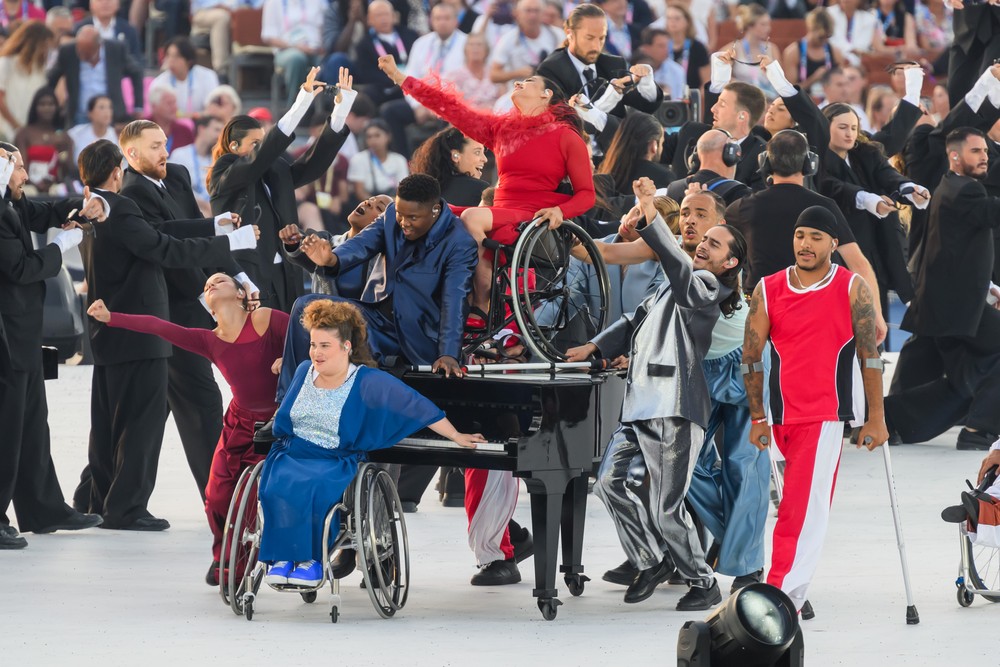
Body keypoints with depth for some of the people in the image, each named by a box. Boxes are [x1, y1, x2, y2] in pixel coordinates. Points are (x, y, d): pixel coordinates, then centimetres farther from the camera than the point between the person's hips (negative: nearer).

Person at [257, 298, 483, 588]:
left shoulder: (368, 382, -4)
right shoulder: (304, 371, 12)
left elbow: (418, 407, -3)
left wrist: (457, 437, -3)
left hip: (335, 462, -4)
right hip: (291, 455, 4)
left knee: (314, 487, -37)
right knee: (279, 486, -32)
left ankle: (311, 559, -24)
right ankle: (283, 557, -26)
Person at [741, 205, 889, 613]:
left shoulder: (852, 289, -1)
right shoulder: (768, 290, 6)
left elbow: (870, 356, 0)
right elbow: (751, 356, 8)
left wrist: (875, 418, -3)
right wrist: (757, 418, 5)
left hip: (828, 415, -4)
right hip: (783, 415, 4)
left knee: (802, 507, -14)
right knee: (803, 507, 11)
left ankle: (780, 596, -20)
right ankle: (793, 598, 17)